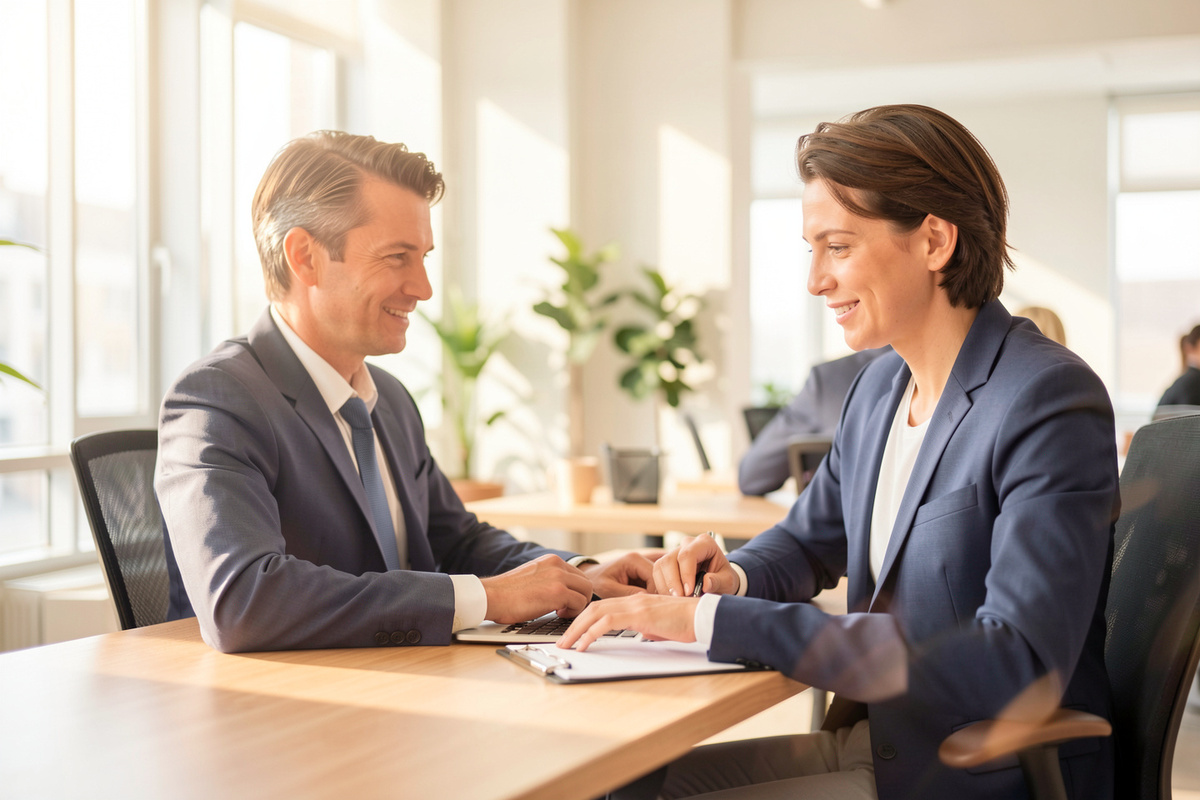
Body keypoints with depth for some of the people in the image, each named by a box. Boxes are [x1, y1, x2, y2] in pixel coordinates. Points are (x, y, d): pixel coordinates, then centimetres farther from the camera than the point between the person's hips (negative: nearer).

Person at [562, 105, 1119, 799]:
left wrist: (720, 623, -30)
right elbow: (809, 540, 22)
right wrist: (732, 577, -5)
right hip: (875, 743, 7)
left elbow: (1016, 668, -30)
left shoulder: (1050, 401, -20)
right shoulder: (879, 386, 6)